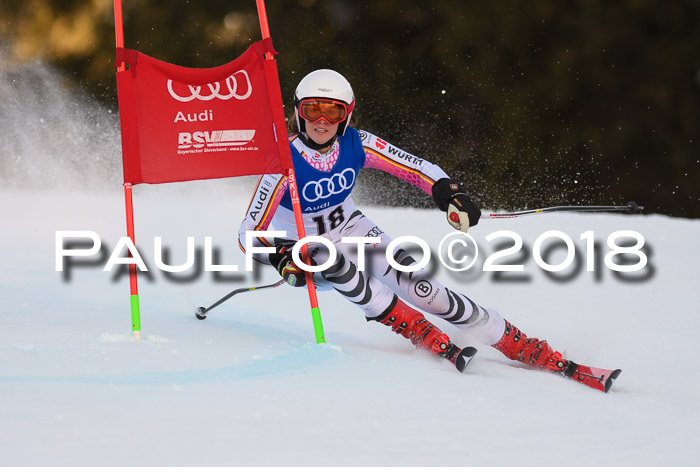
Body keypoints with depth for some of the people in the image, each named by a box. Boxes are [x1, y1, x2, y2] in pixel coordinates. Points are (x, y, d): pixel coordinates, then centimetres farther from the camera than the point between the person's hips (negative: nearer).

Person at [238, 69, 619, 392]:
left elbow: (421, 170, -11)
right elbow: (249, 233, -28)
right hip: (304, 251, -2)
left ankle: (530, 351, -14)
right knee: (337, 265, -38)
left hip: (351, 230, 2)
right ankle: (428, 339, -27)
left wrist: (446, 190, -33)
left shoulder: (357, 145, -17)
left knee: (421, 288, -16)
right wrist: (279, 258, -48)